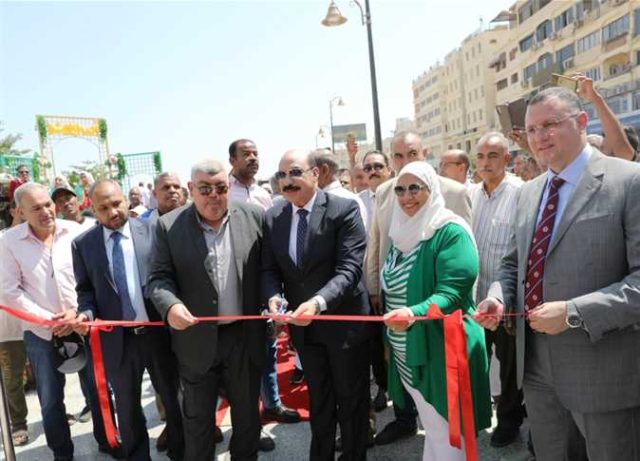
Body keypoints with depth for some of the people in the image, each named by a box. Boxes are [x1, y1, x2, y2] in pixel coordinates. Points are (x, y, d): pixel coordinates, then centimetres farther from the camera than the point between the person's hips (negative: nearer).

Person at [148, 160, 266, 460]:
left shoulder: (254, 217, -4)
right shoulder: (169, 226, -5)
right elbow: (159, 277, -5)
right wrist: (170, 305, -24)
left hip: (245, 336, 1)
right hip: (196, 339, -1)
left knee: (247, 412, 19)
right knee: (197, 417, 17)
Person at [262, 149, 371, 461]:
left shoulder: (344, 210, -16)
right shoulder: (273, 217, -1)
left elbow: (349, 268, -23)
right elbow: (269, 268, 2)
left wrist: (318, 302, -37)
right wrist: (273, 296, -19)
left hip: (344, 320, -4)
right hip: (303, 326, 4)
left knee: (351, 399, 15)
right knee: (318, 400, 23)